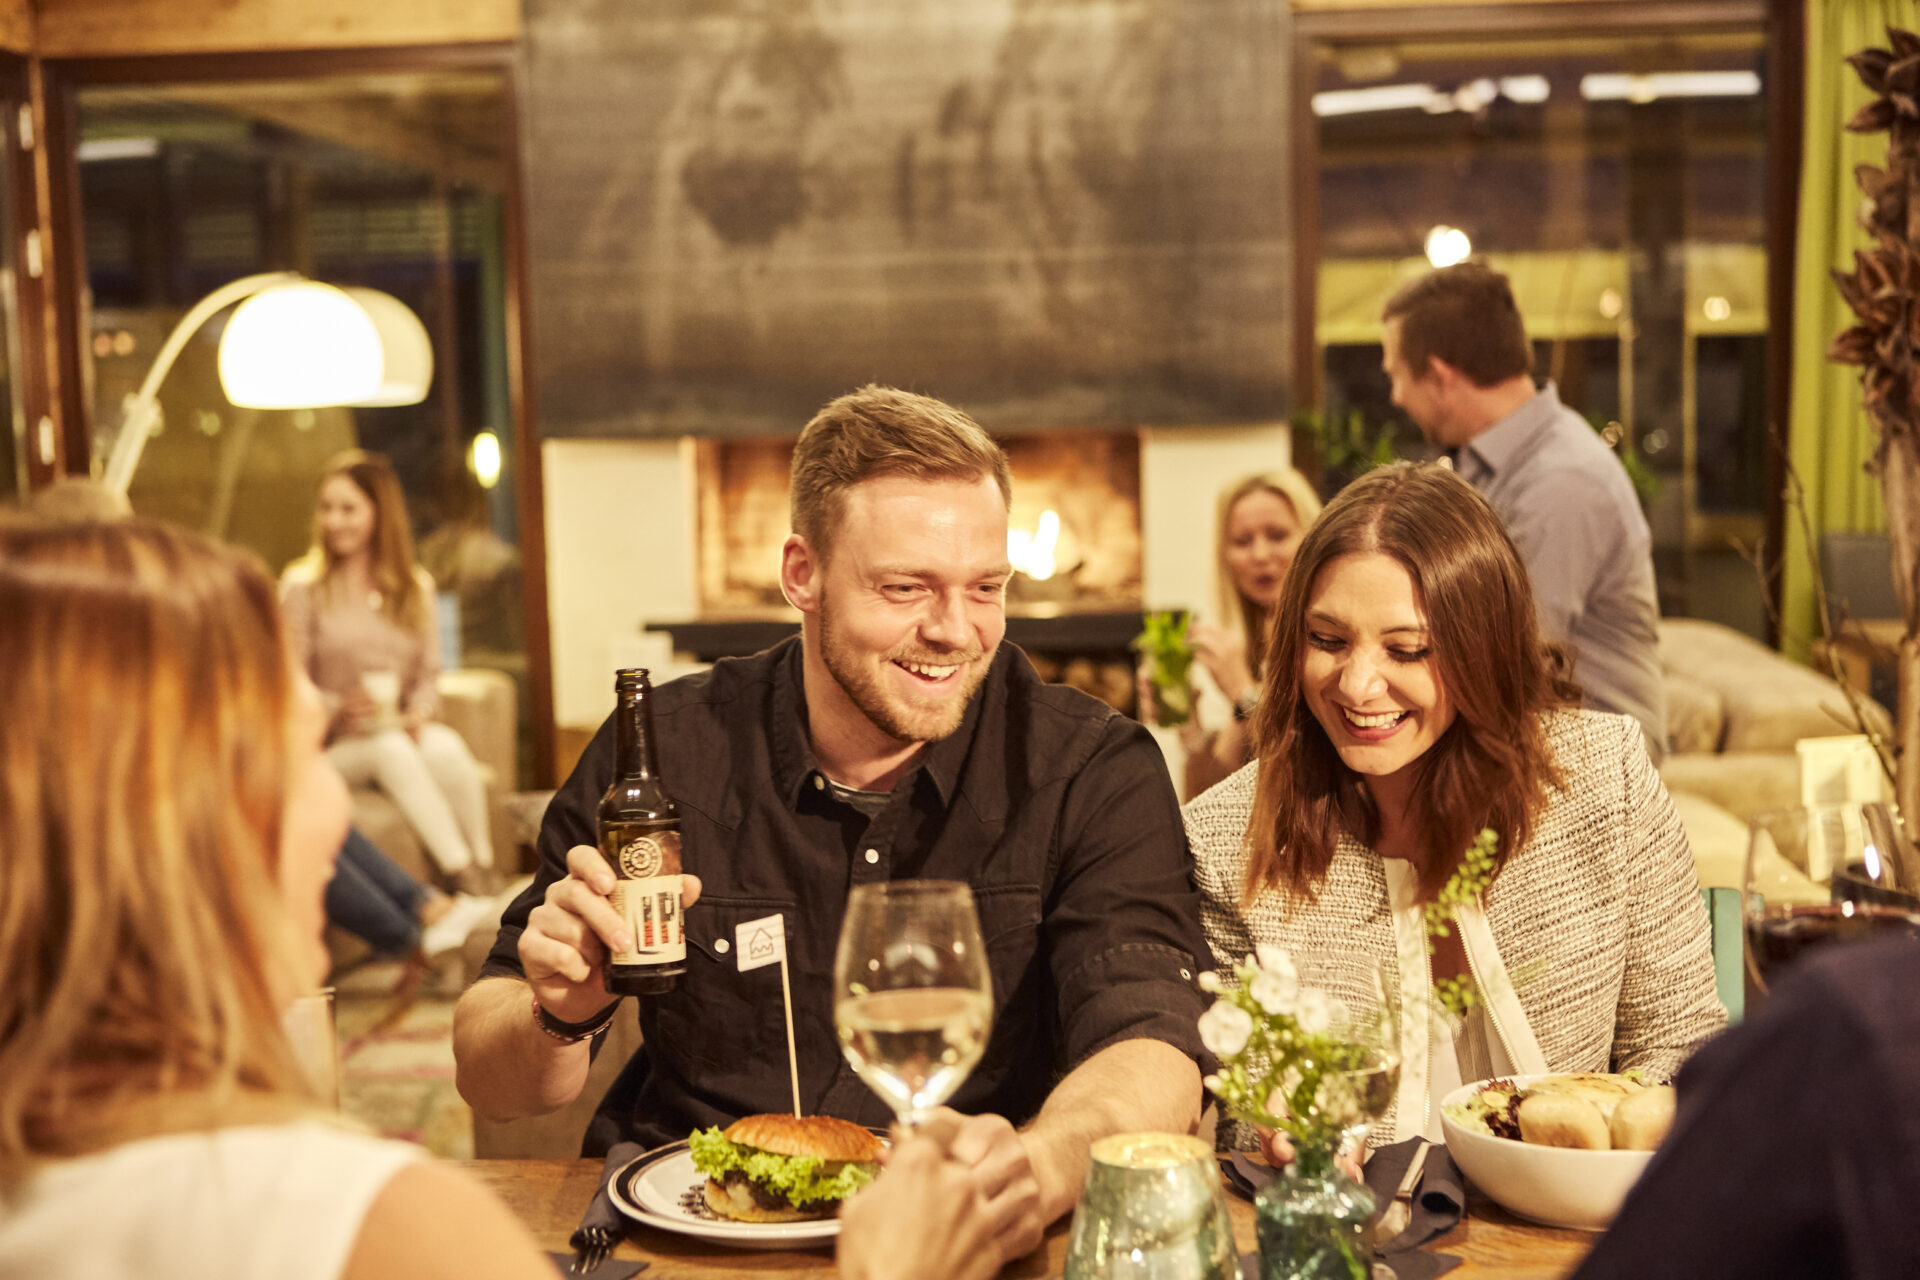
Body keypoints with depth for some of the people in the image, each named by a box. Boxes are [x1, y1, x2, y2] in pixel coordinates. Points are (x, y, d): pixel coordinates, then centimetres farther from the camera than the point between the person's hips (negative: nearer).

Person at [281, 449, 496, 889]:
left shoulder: (415, 588, 14)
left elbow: (428, 676, 12)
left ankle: (482, 870, -30)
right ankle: (465, 880, -40)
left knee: (447, 749, -32)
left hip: (403, 732, 3)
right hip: (330, 743, -3)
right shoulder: (302, 586, 3)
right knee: (390, 750, -36)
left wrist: (417, 716, -10)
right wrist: (337, 709, -20)